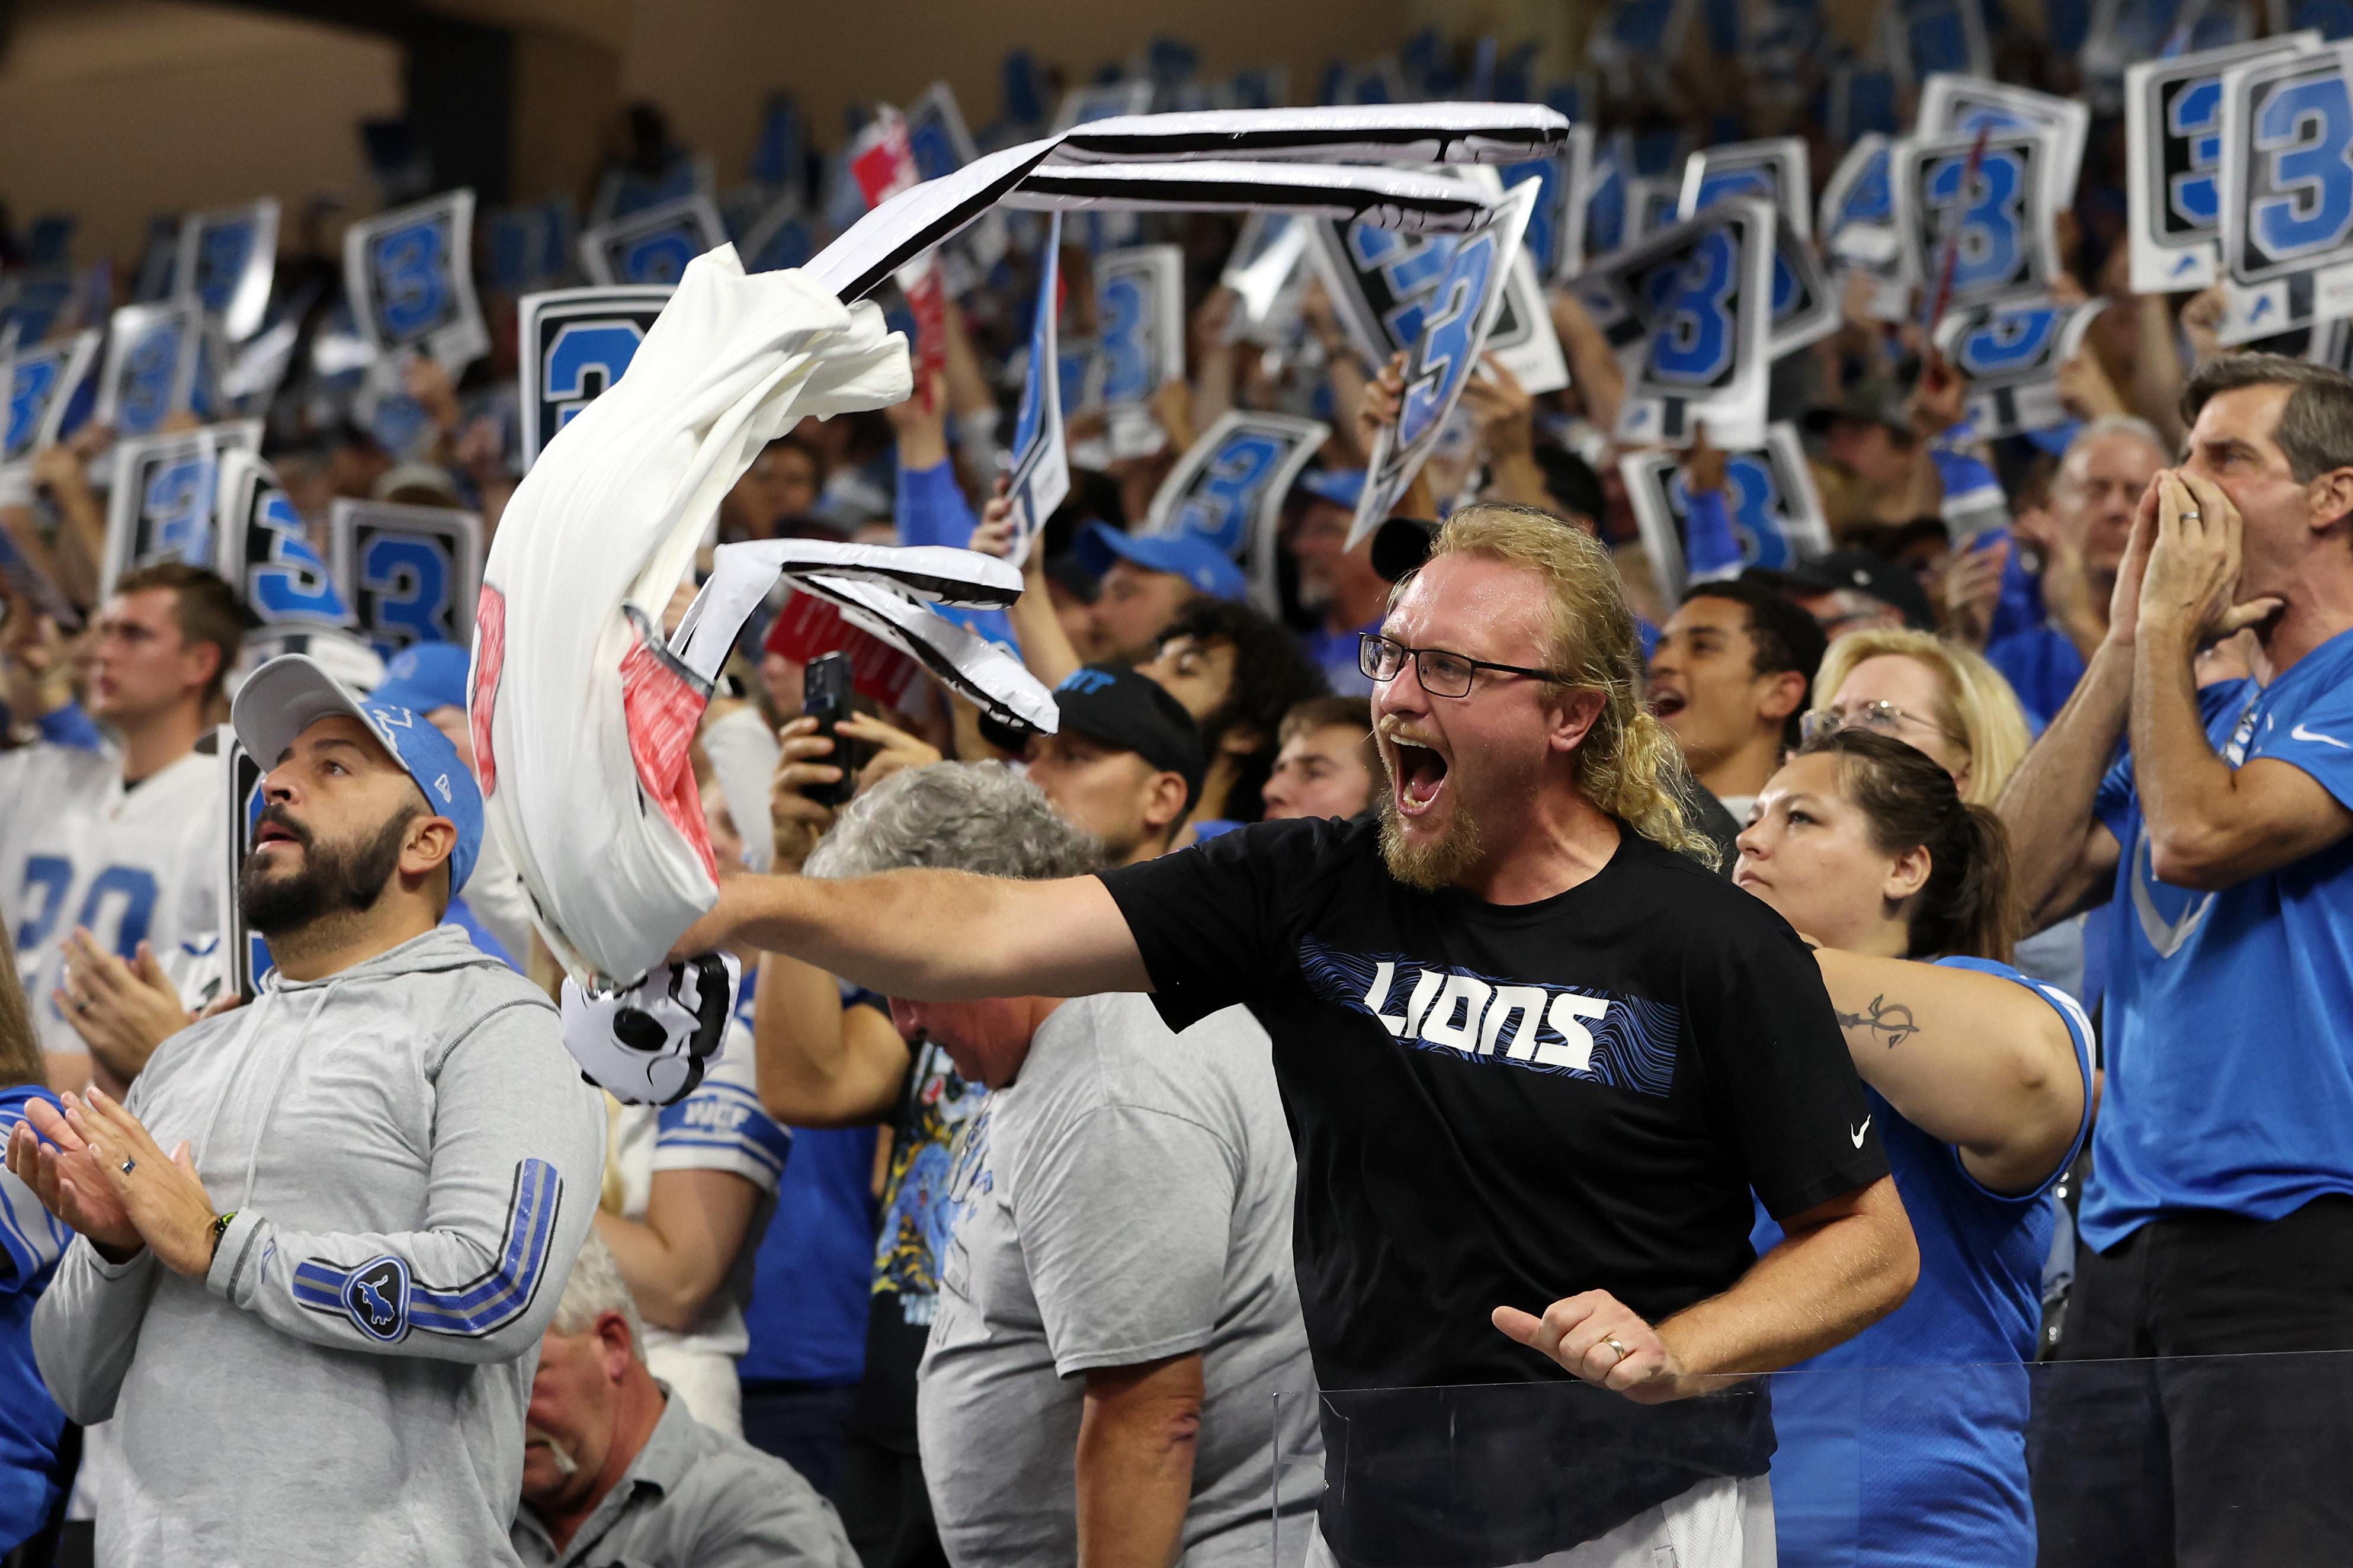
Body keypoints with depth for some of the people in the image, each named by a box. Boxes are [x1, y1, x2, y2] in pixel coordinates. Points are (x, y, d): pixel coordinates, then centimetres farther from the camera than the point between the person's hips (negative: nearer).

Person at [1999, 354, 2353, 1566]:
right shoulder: (2206, 713, 22)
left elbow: (2198, 833, -16)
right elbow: (2014, 886, 11)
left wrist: (2170, 628, -1)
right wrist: (2127, 647, 11)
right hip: (2125, 1252, 8)